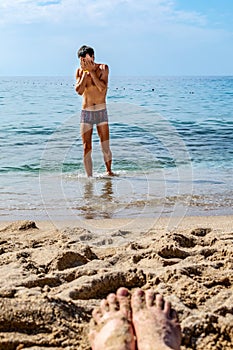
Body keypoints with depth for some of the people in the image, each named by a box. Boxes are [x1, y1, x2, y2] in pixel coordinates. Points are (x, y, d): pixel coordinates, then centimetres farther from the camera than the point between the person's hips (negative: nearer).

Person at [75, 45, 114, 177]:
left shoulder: (103, 68, -1)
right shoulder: (79, 71, 3)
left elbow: (102, 88, -16)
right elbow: (79, 90, -12)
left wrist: (91, 71, -16)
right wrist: (85, 72, -12)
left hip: (101, 111, -1)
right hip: (86, 112, 1)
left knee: (105, 147, 4)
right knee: (87, 148, -4)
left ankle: (109, 171, 24)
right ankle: (89, 176, 3)